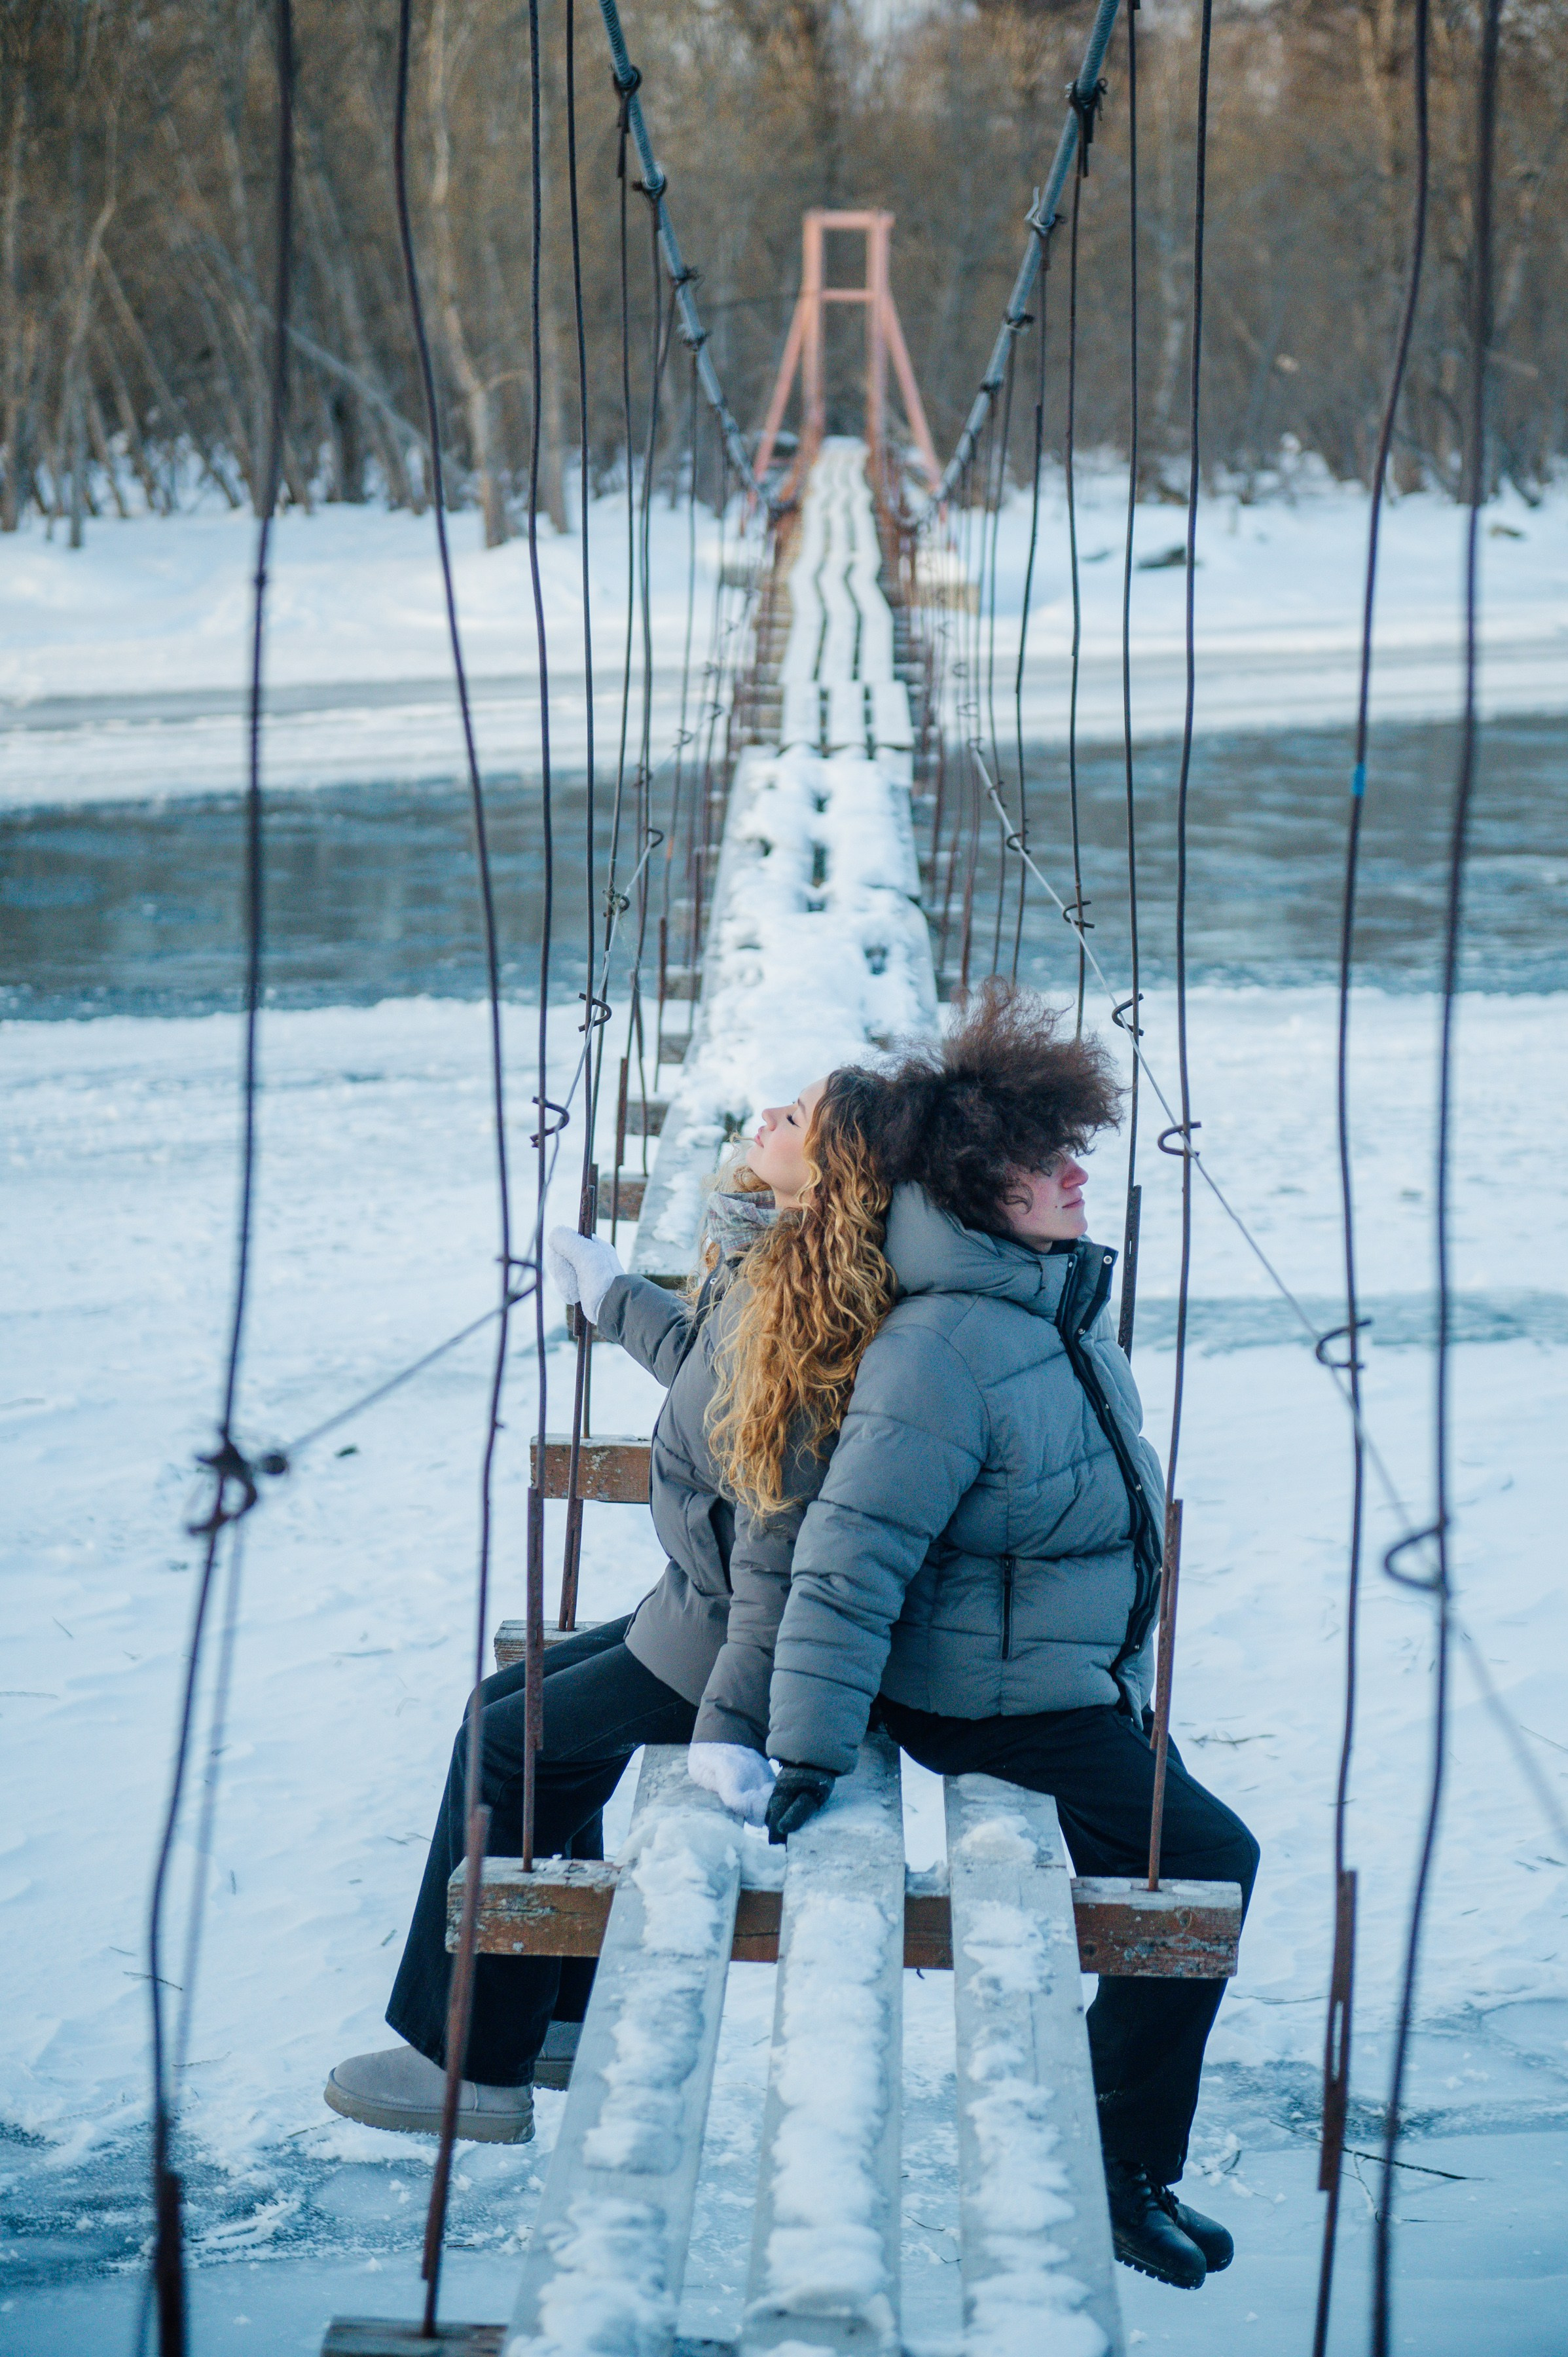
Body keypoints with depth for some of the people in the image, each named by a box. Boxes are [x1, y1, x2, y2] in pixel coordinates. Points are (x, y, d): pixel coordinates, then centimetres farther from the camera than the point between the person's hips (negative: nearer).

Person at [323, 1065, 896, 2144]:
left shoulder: (798, 1315, -27)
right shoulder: (764, 1270, 1)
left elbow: (781, 1541, -29)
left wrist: (732, 1722, -29)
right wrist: (614, 1297, 38)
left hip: (740, 1641, -10)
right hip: (715, 1607, 10)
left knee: (508, 1745, -4)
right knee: (518, 1700, 17)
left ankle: (471, 2066, 8)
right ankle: (561, 2015, 26)